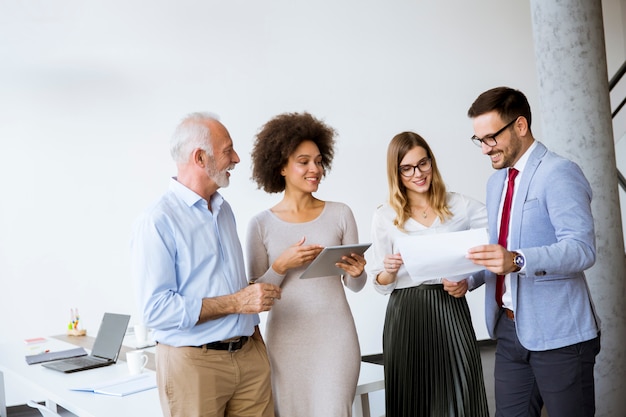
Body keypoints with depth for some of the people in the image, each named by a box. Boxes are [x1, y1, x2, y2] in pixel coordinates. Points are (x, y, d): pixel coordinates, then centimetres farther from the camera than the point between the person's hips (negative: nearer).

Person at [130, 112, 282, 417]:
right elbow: (156, 309, -20)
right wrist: (235, 303, -21)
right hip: (194, 362, -6)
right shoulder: (157, 221, -13)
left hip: (250, 354, 7)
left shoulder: (224, 209, 13)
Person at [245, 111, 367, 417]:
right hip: (286, 340, 0)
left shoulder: (340, 214, 2)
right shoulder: (261, 224, -1)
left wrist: (356, 272, -13)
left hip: (335, 336, 0)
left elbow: (355, 286, 8)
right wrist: (282, 265, -15)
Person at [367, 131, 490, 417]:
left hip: (451, 311, 0)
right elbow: (380, 285, 6)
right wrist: (390, 271, -16)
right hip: (405, 317, 0)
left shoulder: (460, 206, 4)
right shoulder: (385, 216, 4)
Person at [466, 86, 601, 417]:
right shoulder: (496, 182, 15)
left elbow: (582, 249, -21)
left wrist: (517, 260, -35)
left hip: (557, 333, -7)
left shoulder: (558, 173, -10)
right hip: (510, 329, 7)